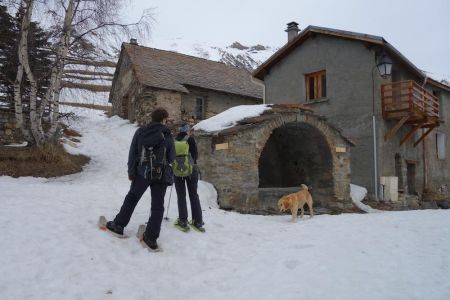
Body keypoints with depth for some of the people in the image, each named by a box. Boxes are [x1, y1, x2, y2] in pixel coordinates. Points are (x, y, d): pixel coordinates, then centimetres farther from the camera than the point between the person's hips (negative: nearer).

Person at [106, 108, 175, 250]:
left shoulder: (140, 132, 2)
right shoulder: (167, 135, -3)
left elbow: (132, 153, 4)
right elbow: (171, 158, 2)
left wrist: (131, 172, 12)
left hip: (142, 172, 1)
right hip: (161, 175, -1)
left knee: (131, 198, 18)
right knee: (157, 205, 5)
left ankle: (118, 225, 24)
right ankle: (151, 237, 6)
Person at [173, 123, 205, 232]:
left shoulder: (174, 141, 0)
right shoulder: (190, 139, -7)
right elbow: (195, 155, -8)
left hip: (177, 171, 1)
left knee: (181, 196, 7)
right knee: (194, 195, 7)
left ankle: (183, 221, 4)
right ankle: (197, 221, 8)